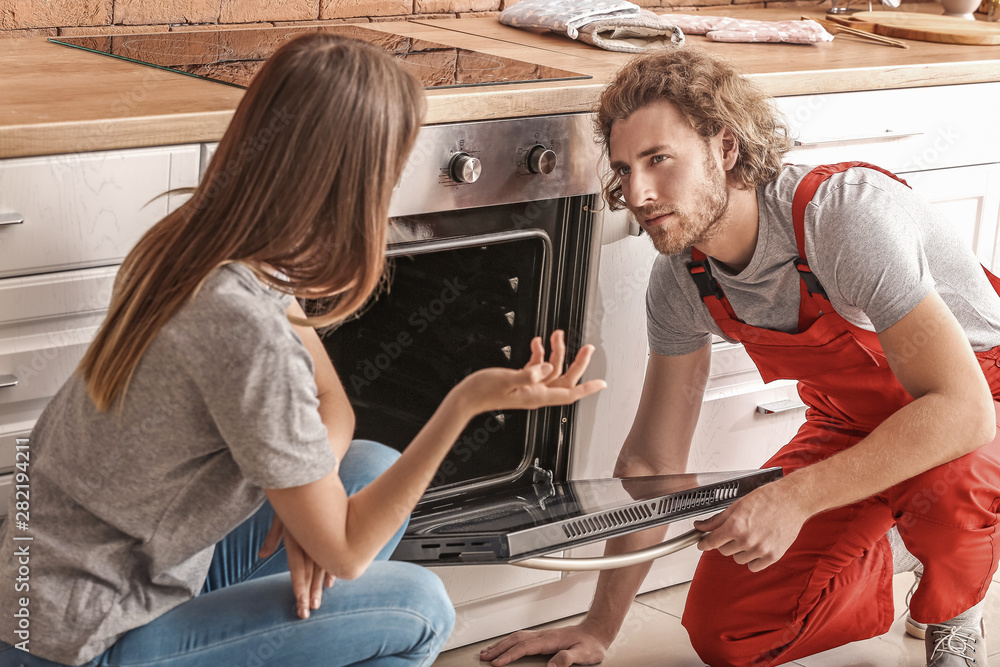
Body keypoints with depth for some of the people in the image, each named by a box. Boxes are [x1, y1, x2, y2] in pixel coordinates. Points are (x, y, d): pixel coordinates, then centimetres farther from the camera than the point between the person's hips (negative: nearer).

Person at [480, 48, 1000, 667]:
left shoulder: (843, 212, -34)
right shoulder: (680, 278, -13)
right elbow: (652, 460, -3)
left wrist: (795, 495, -42)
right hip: (853, 422, 5)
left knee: (948, 480, -41)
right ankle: (896, 555, 18)